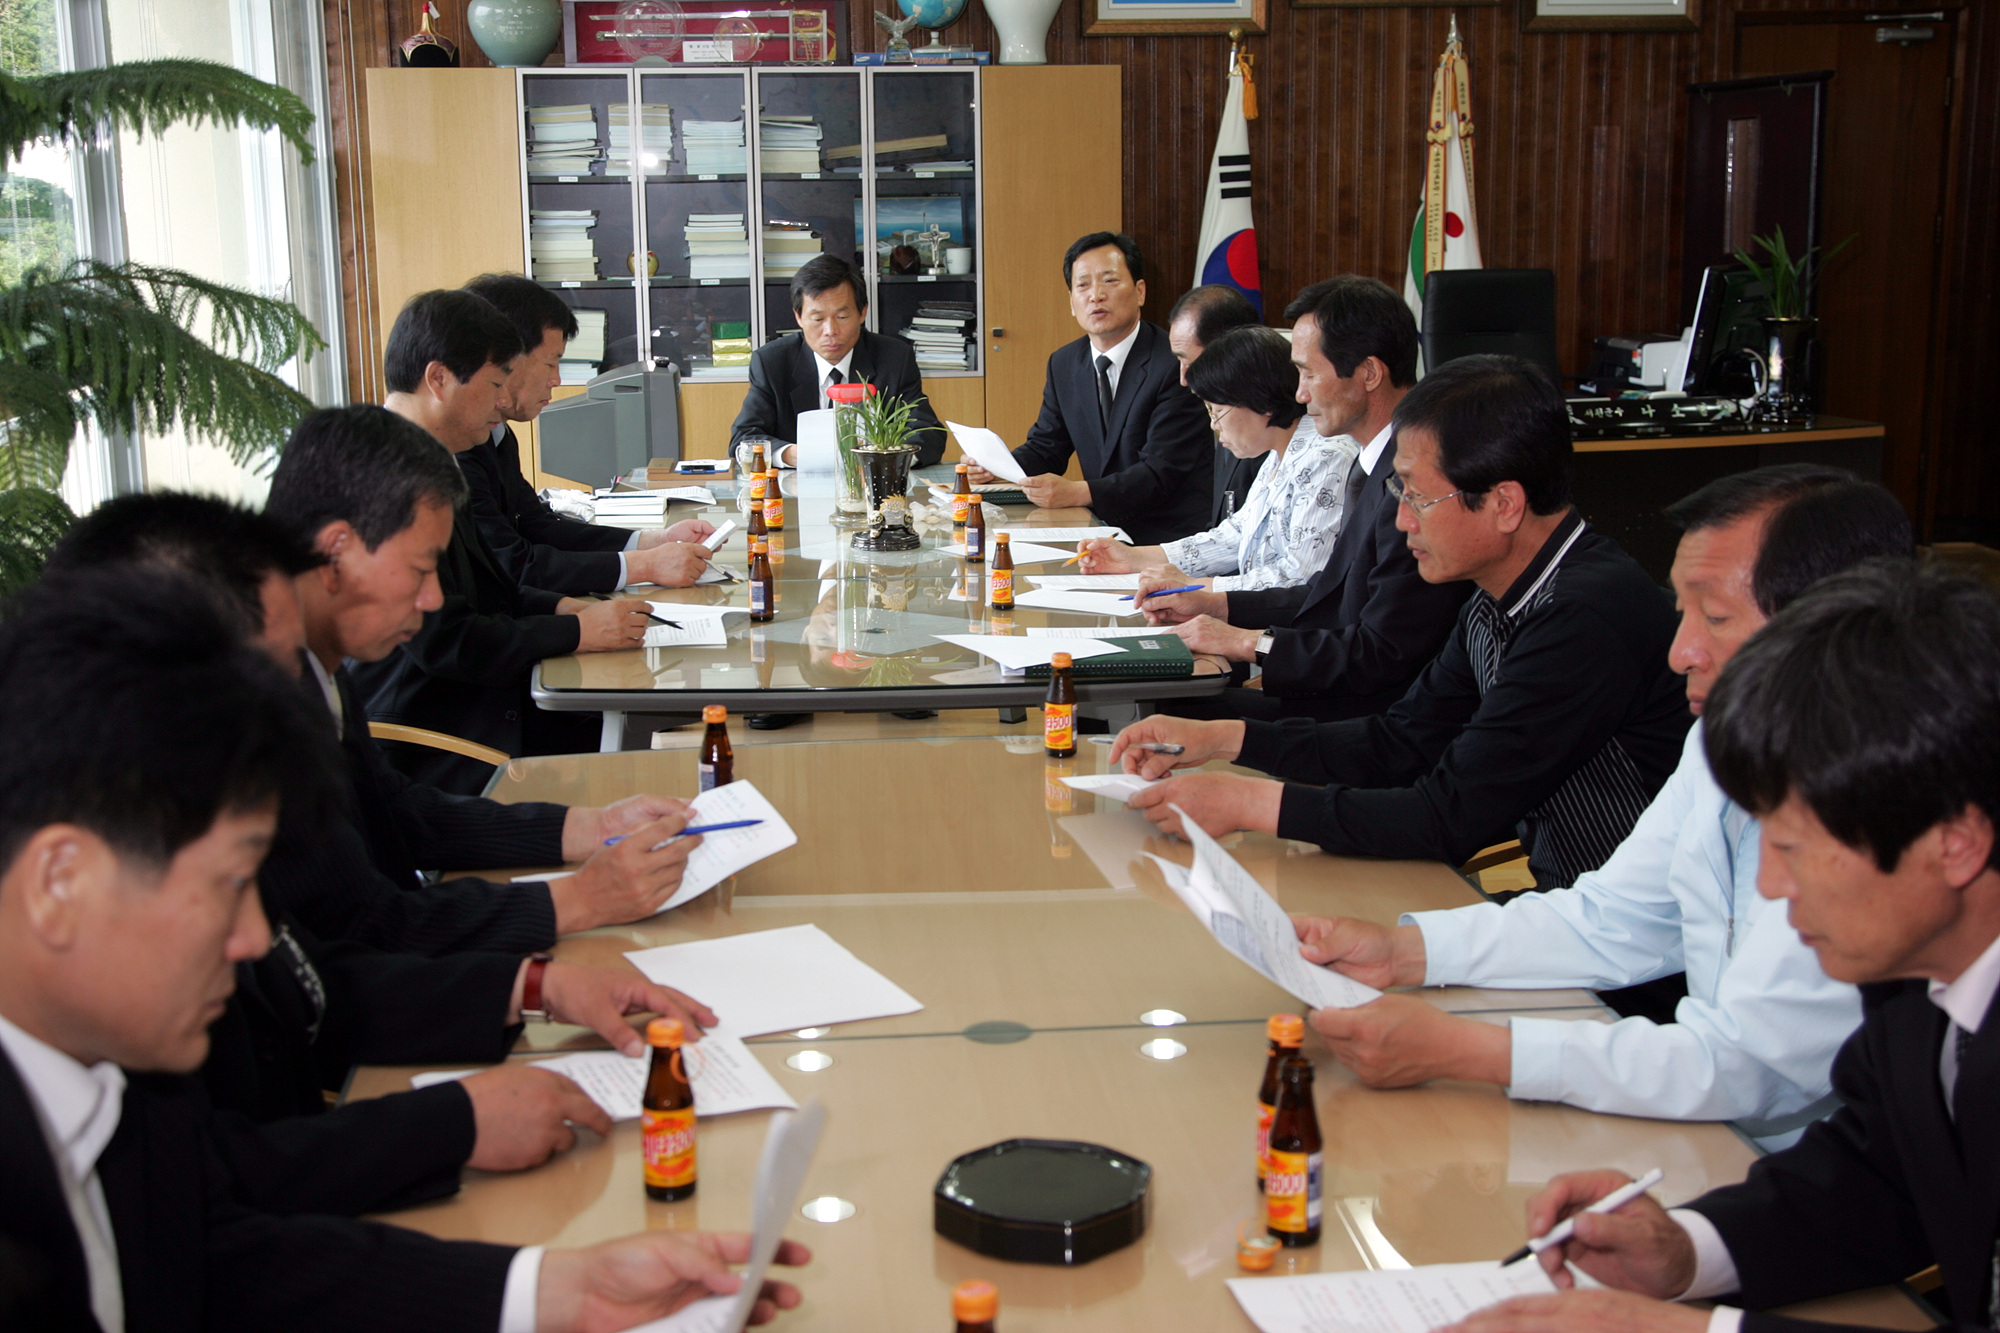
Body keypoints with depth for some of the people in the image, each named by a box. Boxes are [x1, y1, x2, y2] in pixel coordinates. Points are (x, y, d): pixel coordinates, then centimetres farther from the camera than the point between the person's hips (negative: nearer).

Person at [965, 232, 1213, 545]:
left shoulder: (1176, 364, -12)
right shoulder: (1064, 364, 11)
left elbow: (1161, 471, -18)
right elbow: (1045, 447, 17)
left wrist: (1077, 493, -31)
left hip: (1176, 538, -7)